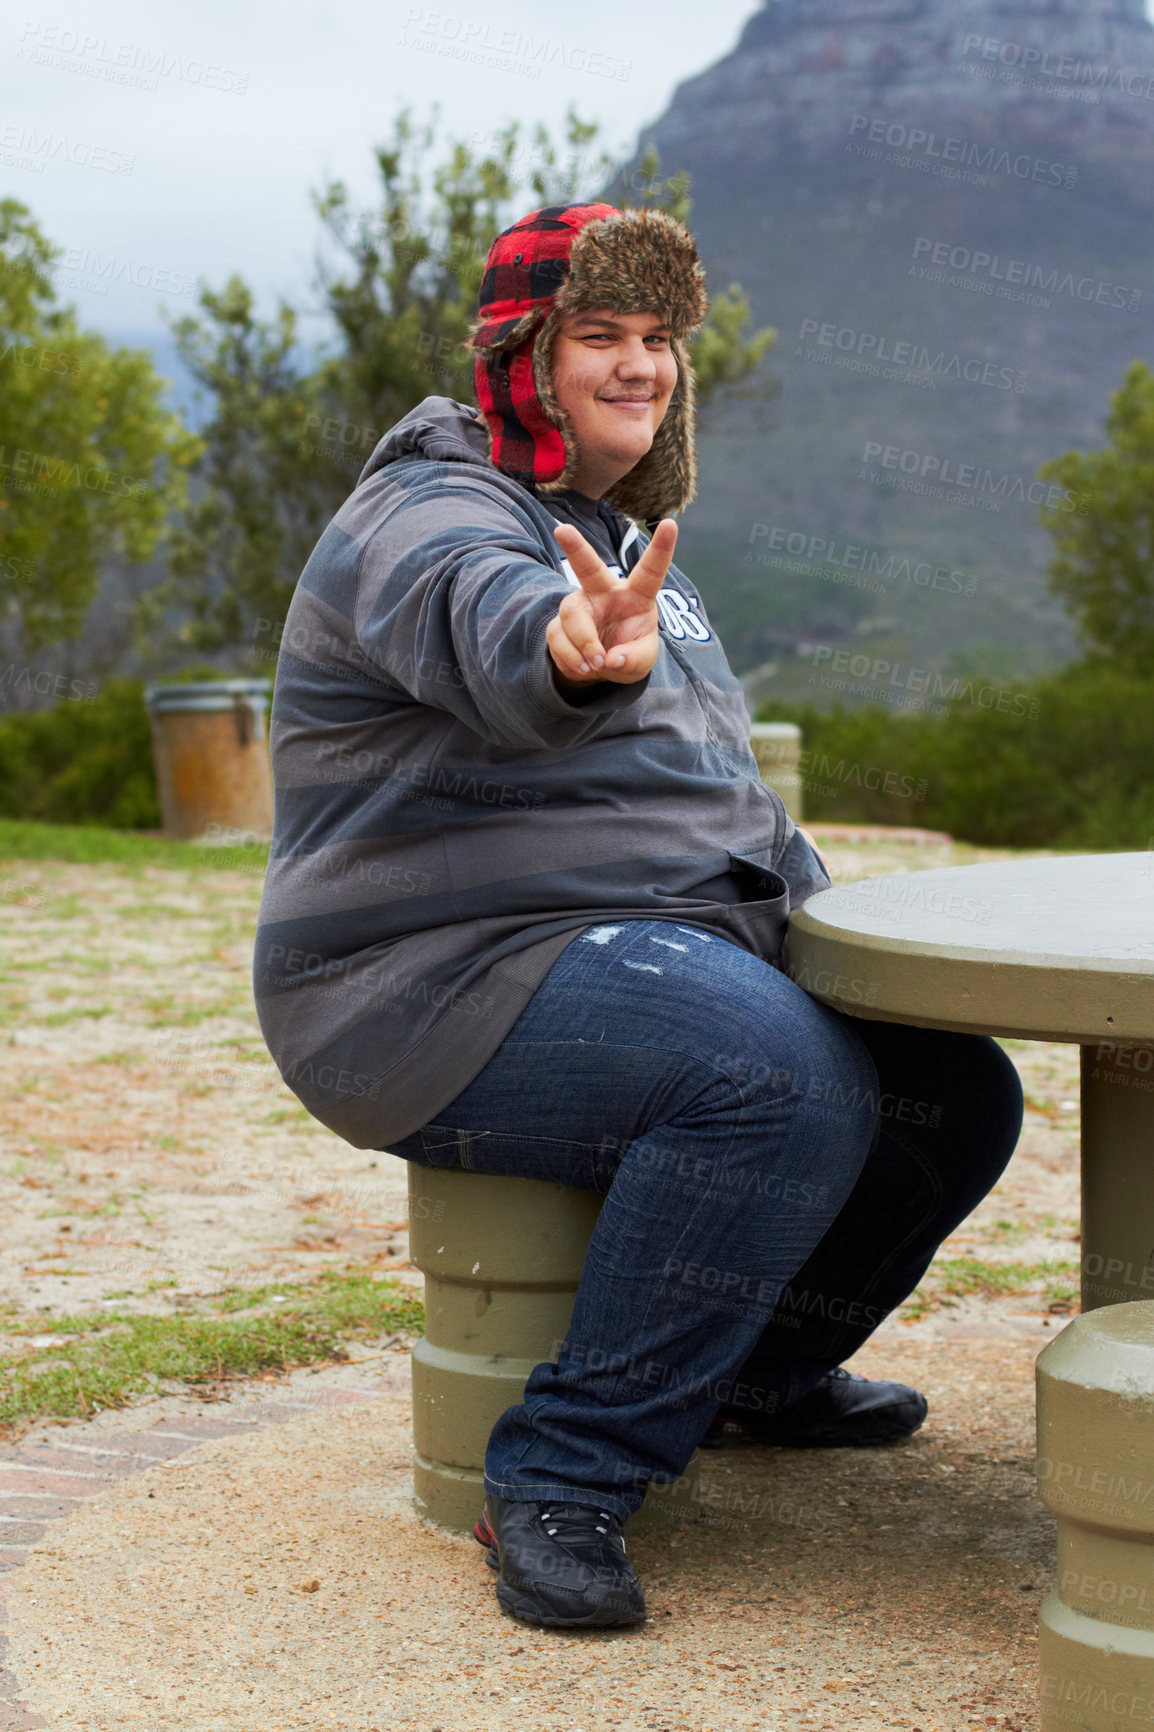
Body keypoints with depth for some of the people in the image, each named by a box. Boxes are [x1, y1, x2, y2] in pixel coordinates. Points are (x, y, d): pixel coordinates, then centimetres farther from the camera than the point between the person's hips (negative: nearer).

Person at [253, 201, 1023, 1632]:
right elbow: (487, 624, -38)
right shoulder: (433, 516, -11)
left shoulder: (620, 540, 20)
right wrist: (581, 653, -61)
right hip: (447, 978, -9)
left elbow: (719, 788, 30)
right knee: (782, 1078, -33)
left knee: (955, 1086, 1)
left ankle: (765, 1368, 25)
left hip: (671, 955, 9)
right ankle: (560, 1483, -24)